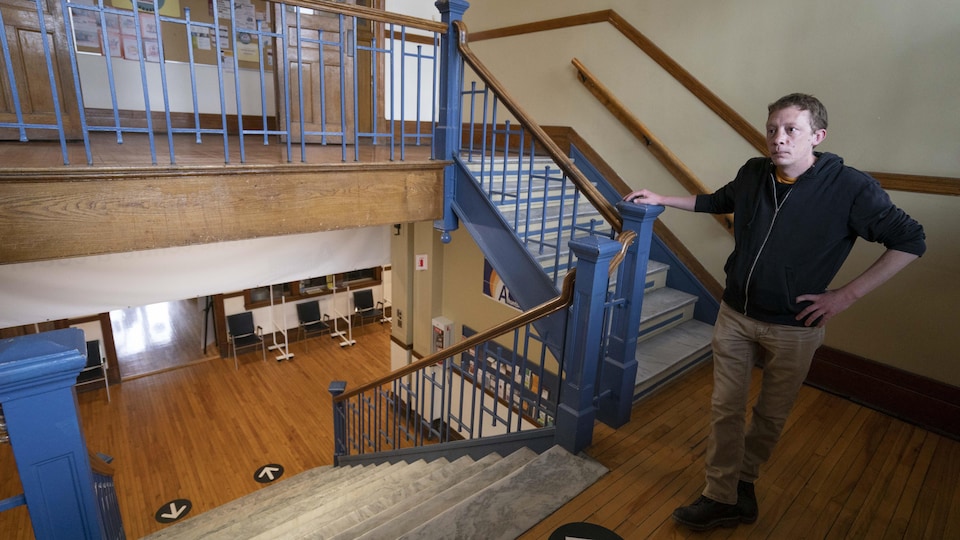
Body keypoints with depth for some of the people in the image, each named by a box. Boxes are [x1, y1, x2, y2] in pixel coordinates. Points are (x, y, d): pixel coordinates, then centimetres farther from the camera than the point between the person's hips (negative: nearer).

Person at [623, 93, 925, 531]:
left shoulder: (851, 188, -16)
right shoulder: (754, 173, -3)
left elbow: (910, 241, -8)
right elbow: (717, 201, 18)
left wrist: (846, 294, -13)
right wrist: (661, 200, 14)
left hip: (793, 328, -3)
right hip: (734, 315, 3)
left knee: (771, 415, 16)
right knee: (725, 408, 8)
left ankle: (744, 478, 41)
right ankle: (724, 498, 23)